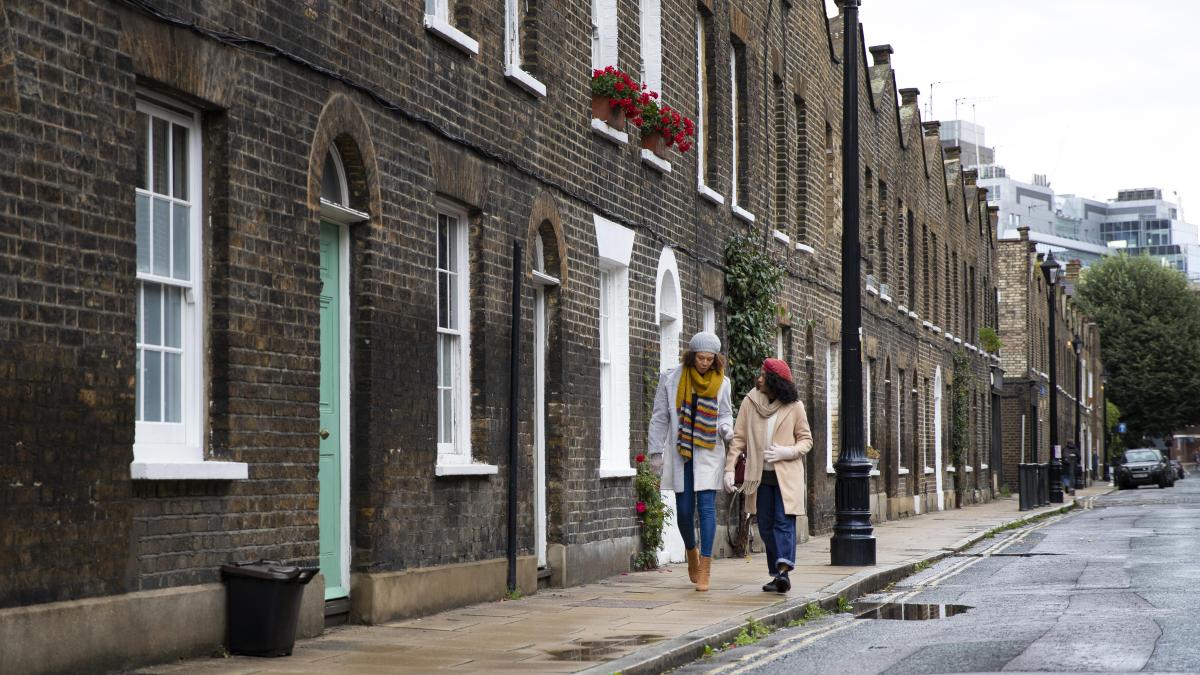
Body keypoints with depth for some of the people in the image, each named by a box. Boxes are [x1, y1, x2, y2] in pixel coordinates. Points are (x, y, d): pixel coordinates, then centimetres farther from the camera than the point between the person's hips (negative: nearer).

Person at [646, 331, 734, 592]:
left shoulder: (721, 382, 3)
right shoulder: (671, 379, 0)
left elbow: (725, 413, 13)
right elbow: (660, 417, 5)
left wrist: (726, 429, -10)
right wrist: (655, 451, 2)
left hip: (709, 452, 0)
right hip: (680, 453, 0)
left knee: (707, 506, -10)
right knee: (684, 509, 3)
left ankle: (704, 569, -10)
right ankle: (692, 553, 32)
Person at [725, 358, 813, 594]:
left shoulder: (794, 406, -1)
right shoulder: (750, 402, 3)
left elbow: (806, 439, 6)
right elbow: (738, 437, 5)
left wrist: (787, 452, -14)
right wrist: (730, 468, -4)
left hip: (786, 475, -3)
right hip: (760, 475, 3)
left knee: (784, 521, -14)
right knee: (766, 526, 6)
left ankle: (784, 571, -24)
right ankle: (777, 574, 13)